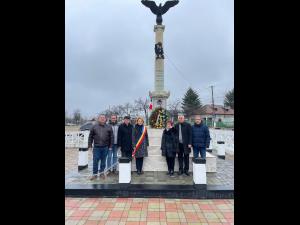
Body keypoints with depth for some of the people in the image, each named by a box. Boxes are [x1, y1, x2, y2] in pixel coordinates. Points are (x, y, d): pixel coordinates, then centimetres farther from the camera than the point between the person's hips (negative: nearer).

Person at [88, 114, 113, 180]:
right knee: (95, 161, 2)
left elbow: (111, 137, 5)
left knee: (103, 161, 10)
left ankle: (101, 172, 25)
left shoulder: (109, 127, 4)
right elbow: (90, 137, 7)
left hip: (105, 147, 1)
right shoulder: (94, 127, 5)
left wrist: (110, 146, 0)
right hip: (96, 147, 0)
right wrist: (90, 145, 3)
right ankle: (94, 174, 15)